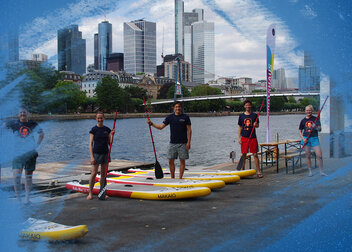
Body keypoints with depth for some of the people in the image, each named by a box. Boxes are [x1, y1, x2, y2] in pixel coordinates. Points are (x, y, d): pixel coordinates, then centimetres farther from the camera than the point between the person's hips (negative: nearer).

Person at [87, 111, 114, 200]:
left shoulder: (107, 129, 6)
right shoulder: (93, 130, -4)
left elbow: (110, 143, 7)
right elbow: (91, 144, -7)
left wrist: (112, 135, -9)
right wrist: (92, 157, -13)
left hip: (105, 153, 4)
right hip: (96, 153, -4)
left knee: (103, 173, 9)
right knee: (94, 173, -7)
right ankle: (90, 193, 2)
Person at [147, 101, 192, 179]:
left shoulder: (185, 117, -1)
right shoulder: (170, 117, 6)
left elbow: (189, 130, -2)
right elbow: (161, 127, 4)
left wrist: (188, 142, -9)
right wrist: (151, 123, -10)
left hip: (182, 143, -2)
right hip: (172, 143, 3)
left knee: (182, 160, 2)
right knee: (171, 161, 3)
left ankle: (180, 178, 10)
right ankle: (172, 178, 15)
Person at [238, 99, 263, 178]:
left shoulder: (254, 115, 4)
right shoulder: (241, 116, 5)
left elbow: (257, 125, 11)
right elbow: (240, 127, 7)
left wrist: (255, 124, -14)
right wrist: (239, 138, 1)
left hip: (253, 137, -1)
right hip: (244, 137, 1)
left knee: (255, 154, -3)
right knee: (243, 155, 5)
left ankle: (258, 171, 1)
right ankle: (242, 170, 16)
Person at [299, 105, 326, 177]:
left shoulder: (316, 119, 3)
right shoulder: (303, 120, 6)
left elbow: (320, 129, -2)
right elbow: (300, 131, 11)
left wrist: (316, 127, -24)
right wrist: (303, 138, -3)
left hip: (314, 138, -1)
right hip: (306, 139, 1)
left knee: (319, 155, -7)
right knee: (308, 156, 4)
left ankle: (321, 171, 4)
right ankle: (310, 171, 14)